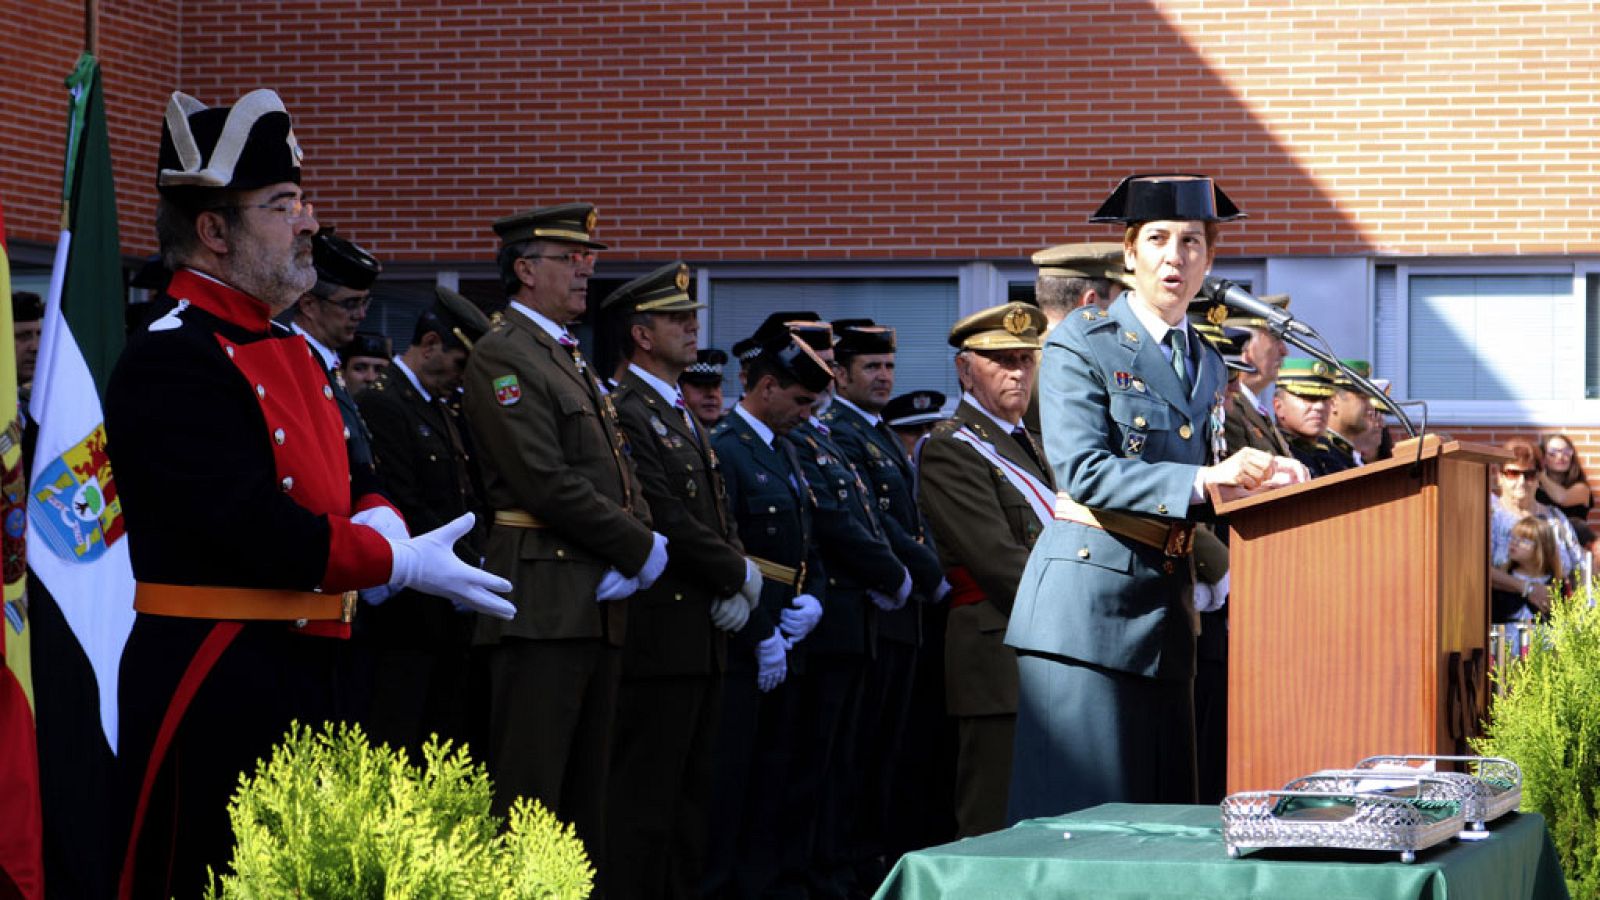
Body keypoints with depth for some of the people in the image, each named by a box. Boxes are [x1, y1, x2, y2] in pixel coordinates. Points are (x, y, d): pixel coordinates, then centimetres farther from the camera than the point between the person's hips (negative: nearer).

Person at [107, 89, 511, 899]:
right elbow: (258, 531, -23)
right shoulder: (170, 361, -16)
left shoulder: (288, 352, 16)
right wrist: (402, 565, -14)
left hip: (305, 674, 9)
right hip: (216, 686, -9)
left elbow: (347, 484, 20)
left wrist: (377, 524, -5)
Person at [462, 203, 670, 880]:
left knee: (586, 794, 10)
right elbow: (548, 485, -17)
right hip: (543, 605, -10)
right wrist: (640, 550, -10)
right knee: (529, 797, -10)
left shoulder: (573, 362, 21)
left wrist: (642, 544, -3)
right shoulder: (503, 358, -9)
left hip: (598, 604, 10)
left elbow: (620, 475, 17)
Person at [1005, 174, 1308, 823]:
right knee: (1079, 812, -9)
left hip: (1167, 600, 7)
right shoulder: (1082, 341, -3)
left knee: (1161, 808, 4)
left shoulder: (1207, 364, 18)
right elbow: (1081, 469, -16)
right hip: (1087, 596, -7)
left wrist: (1259, 480, 0)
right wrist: (1205, 478, -22)